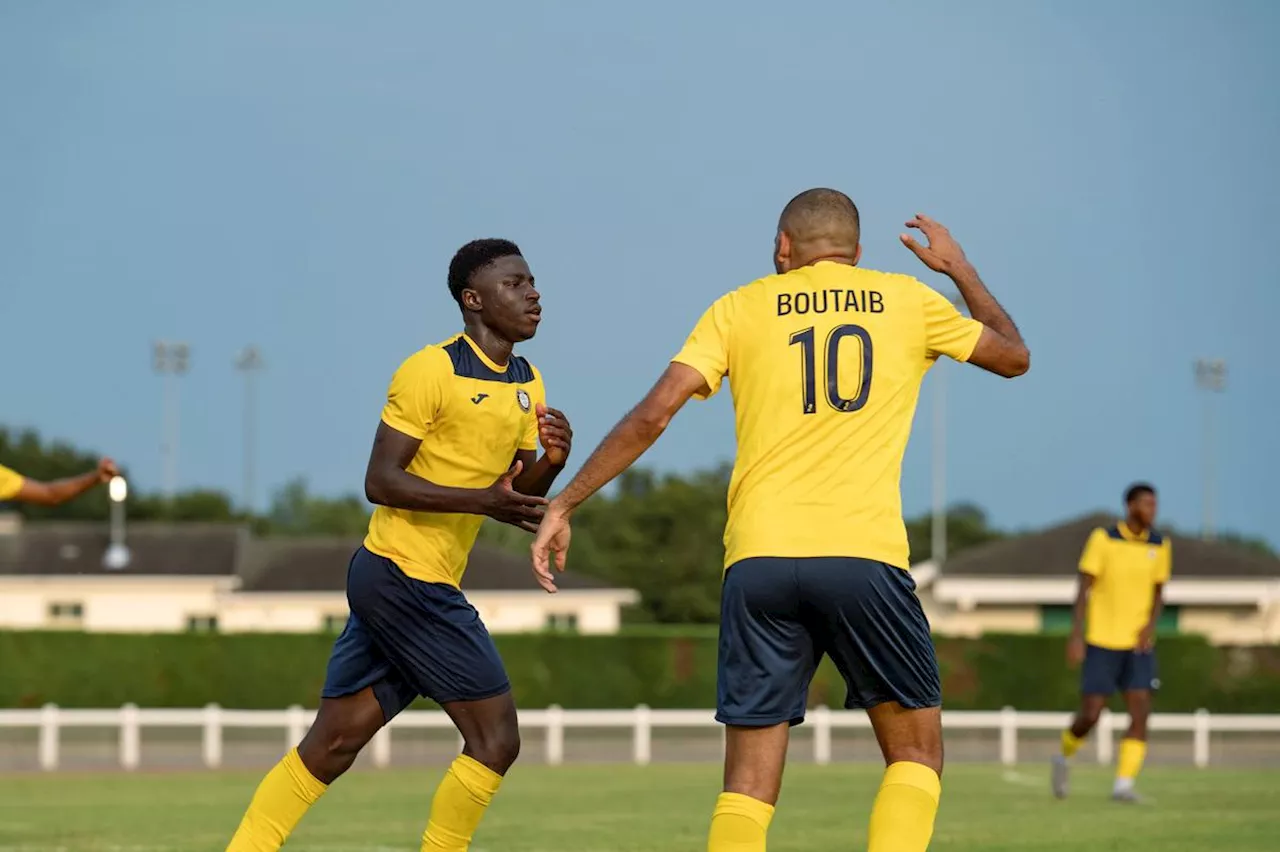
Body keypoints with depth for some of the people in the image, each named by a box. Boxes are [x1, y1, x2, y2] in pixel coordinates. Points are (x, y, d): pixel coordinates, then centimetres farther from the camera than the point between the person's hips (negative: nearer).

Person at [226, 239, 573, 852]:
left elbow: (517, 493, 18)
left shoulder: (527, 384, 13)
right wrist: (483, 500, -25)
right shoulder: (432, 371, -13)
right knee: (495, 738, -7)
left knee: (331, 745, 9)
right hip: (406, 577, -9)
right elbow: (381, 481, -16)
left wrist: (550, 463, -4)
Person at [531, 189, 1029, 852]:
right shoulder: (906, 301, 13)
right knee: (916, 753, 12)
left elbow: (653, 414, 2)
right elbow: (1014, 356, 27)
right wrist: (959, 270, 42)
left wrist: (565, 504, 7)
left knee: (748, 785, 4)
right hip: (863, 551, -1)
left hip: (758, 558, 1)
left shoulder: (741, 308, 12)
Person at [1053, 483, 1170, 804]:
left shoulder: (1159, 546, 4)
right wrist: (1076, 635, -12)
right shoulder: (1103, 539, -7)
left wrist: (1151, 626, -5)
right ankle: (1065, 757, 28)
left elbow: (1158, 591, 14)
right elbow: (1083, 587, -6)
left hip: (1138, 644, 3)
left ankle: (1124, 784, -10)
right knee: (1090, 715, -2)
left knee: (1140, 712, -12)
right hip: (1102, 642, -3)